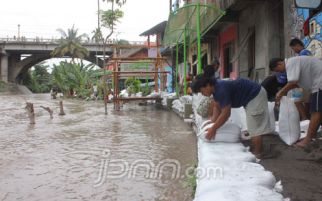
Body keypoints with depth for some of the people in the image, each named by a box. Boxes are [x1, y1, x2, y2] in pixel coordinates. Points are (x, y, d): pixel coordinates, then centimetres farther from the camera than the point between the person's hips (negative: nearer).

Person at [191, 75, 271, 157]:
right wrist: (212, 122, 3)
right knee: (252, 126, 17)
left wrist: (213, 129, -21)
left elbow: (226, 114, -28)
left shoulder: (221, 89, -30)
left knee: (255, 127, -6)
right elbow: (217, 107, 9)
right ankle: (255, 150, 28)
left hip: (256, 95, -10)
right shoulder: (215, 87, -1)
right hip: (251, 96, 10)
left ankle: (257, 154, 4)